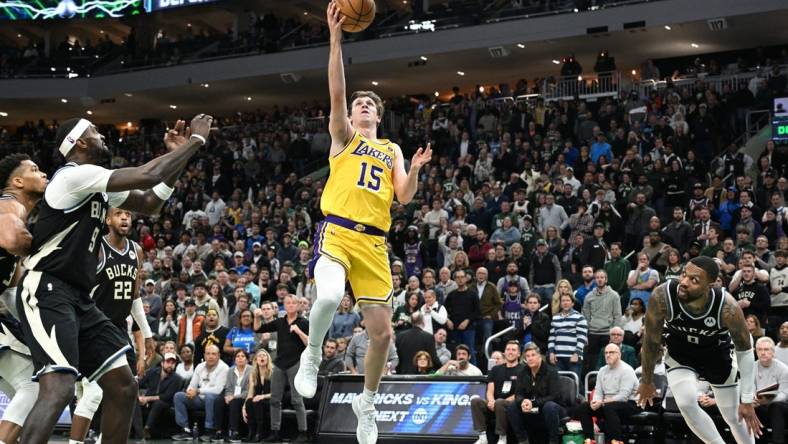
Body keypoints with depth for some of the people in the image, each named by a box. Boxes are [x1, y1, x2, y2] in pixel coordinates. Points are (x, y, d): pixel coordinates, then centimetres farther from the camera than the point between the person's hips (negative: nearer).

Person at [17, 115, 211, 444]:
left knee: (123, 387, 7)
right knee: (58, 389, -26)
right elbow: (147, 176, -19)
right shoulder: (75, 175, -13)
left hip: (78, 299, 10)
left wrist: (178, 154, 15)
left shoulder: (97, 186, 17)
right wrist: (197, 140, -9)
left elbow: (149, 203, 25)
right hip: (47, 293, -10)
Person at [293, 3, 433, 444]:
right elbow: (336, 93, -5)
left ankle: (367, 402, 25)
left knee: (382, 331, 2)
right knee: (329, 297, -35)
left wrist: (415, 170, -10)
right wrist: (336, 37, -15)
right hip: (337, 232, -4)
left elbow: (404, 197, 10)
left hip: (374, 242, 4)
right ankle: (312, 356, -5)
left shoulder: (392, 150, 21)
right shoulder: (343, 137, 11)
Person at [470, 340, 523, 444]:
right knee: (475, 401, -22)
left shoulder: (522, 370, 2)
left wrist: (504, 401, -18)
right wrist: (491, 401, -12)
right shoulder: (496, 369, 19)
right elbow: (490, 391, 11)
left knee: (499, 403, -37)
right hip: (495, 404, 5)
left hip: (512, 404, -5)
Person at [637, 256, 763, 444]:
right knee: (686, 403, -23)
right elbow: (652, 339, -16)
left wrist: (747, 400, -16)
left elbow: (745, 351, -20)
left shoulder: (727, 307, -35)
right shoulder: (662, 296, -34)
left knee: (735, 417, 11)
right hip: (680, 355, 0)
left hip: (717, 355, 0)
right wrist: (647, 381, -3)